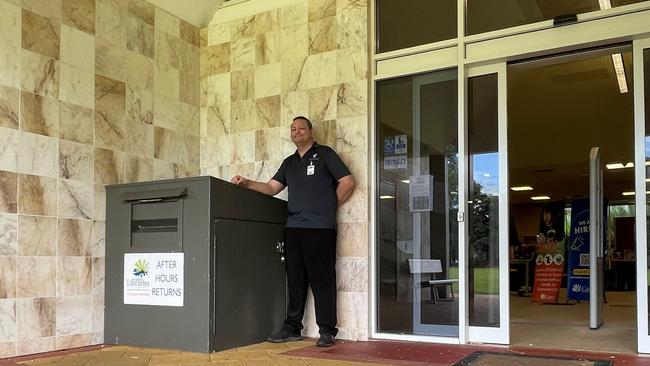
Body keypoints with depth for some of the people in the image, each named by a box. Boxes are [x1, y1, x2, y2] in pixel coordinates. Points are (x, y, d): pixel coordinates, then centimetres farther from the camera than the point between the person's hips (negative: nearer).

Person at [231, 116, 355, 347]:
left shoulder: (324, 154, 5)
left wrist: (330, 207, 0)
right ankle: (292, 327, 15)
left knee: (322, 278, -5)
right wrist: (247, 183, 1)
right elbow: (271, 188, 16)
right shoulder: (289, 162, 22)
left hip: (320, 227, -5)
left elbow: (347, 182, 0)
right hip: (294, 227, 6)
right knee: (295, 279, 7)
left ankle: (327, 330, 1)